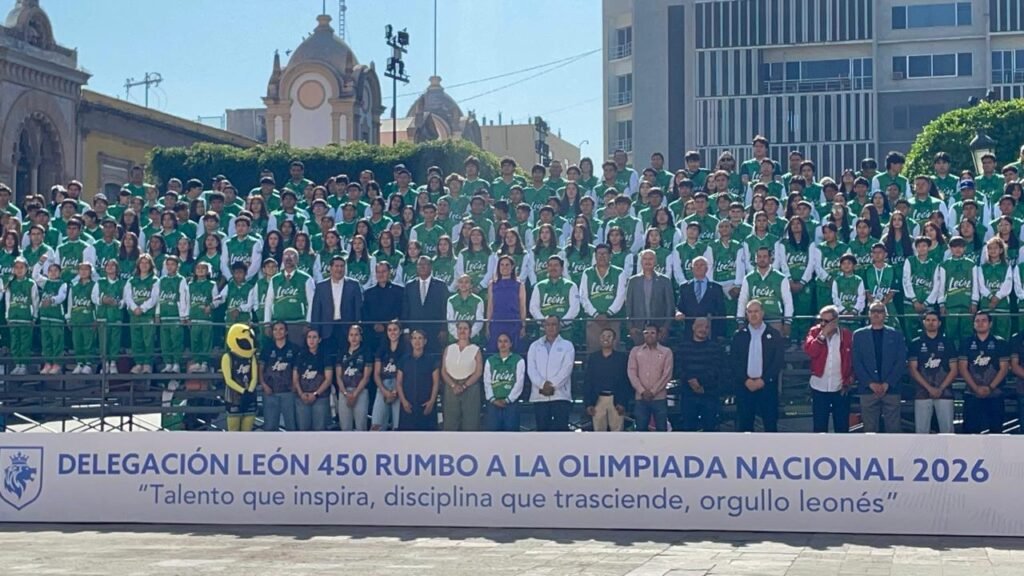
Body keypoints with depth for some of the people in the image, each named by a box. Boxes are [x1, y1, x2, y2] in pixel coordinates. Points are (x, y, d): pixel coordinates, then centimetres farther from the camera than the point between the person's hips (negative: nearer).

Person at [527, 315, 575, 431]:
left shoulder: (567, 346, 9)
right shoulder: (535, 346, 14)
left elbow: (567, 368, -4)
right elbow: (531, 369, 2)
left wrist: (552, 386, -14)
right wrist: (542, 385, -14)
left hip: (560, 395, -2)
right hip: (539, 396, 2)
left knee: (560, 430, -9)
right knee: (542, 430, 3)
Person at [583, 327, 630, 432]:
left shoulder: (622, 357, 4)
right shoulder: (593, 357, 10)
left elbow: (627, 381, 0)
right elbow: (587, 381, 8)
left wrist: (623, 402, -9)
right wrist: (588, 403, 0)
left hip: (616, 400, -2)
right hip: (598, 400, 2)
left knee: (616, 431, -2)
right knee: (599, 431, 2)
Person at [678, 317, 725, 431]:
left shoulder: (715, 347, 6)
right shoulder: (684, 346, 10)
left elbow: (716, 369, -5)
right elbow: (679, 367, 0)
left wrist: (699, 381, -17)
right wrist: (690, 380, -18)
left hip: (710, 395, -1)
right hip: (688, 394, 1)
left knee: (710, 428, 1)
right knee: (688, 428, 3)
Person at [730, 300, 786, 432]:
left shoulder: (774, 335, 2)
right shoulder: (739, 335, 7)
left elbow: (779, 360, -4)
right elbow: (734, 360, 2)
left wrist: (763, 380, -12)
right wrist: (746, 380, -10)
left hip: (767, 385, -1)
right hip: (745, 385, 1)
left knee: (770, 424, 0)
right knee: (744, 424, 2)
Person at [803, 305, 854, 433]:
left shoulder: (847, 334, -1)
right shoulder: (814, 331, 0)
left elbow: (853, 361, 4)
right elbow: (810, 351, -16)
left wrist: (849, 382, -2)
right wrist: (823, 334, -20)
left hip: (841, 388, 0)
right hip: (819, 388, 0)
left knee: (842, 427, 6)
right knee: (819, 428, 6)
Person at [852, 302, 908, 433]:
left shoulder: (896, 335, 11)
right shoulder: (859, 335, 11)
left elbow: (901, 362, 3)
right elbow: (857, 363, 4)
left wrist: (887, 383, -8)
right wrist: (871, 383, -8)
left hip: (891, 389, 0)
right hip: (868, 390, 0)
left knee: (893, 429, -3)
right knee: (870, 430, 0)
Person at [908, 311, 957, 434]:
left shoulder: (947, 343, 9)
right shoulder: (916, 344, 7)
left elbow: (954, 370, 6)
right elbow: (912, 370, 1)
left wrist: (941, 388, -7)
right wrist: (929, 388, -9)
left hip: (944, 393, 0)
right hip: (922, 393, 0)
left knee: (947, 430, -4)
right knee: (921, 430, -2)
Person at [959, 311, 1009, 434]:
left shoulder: (1000, 343, 4)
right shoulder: (967, 343, 6)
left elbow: (1004, 368, -1)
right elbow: (963, 368, 2)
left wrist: (990, 387, -12)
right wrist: (976, 388, -10)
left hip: (995, 395, -1)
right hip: (972, 395, 1)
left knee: (996, 429, 0)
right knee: (970, 429, -1)